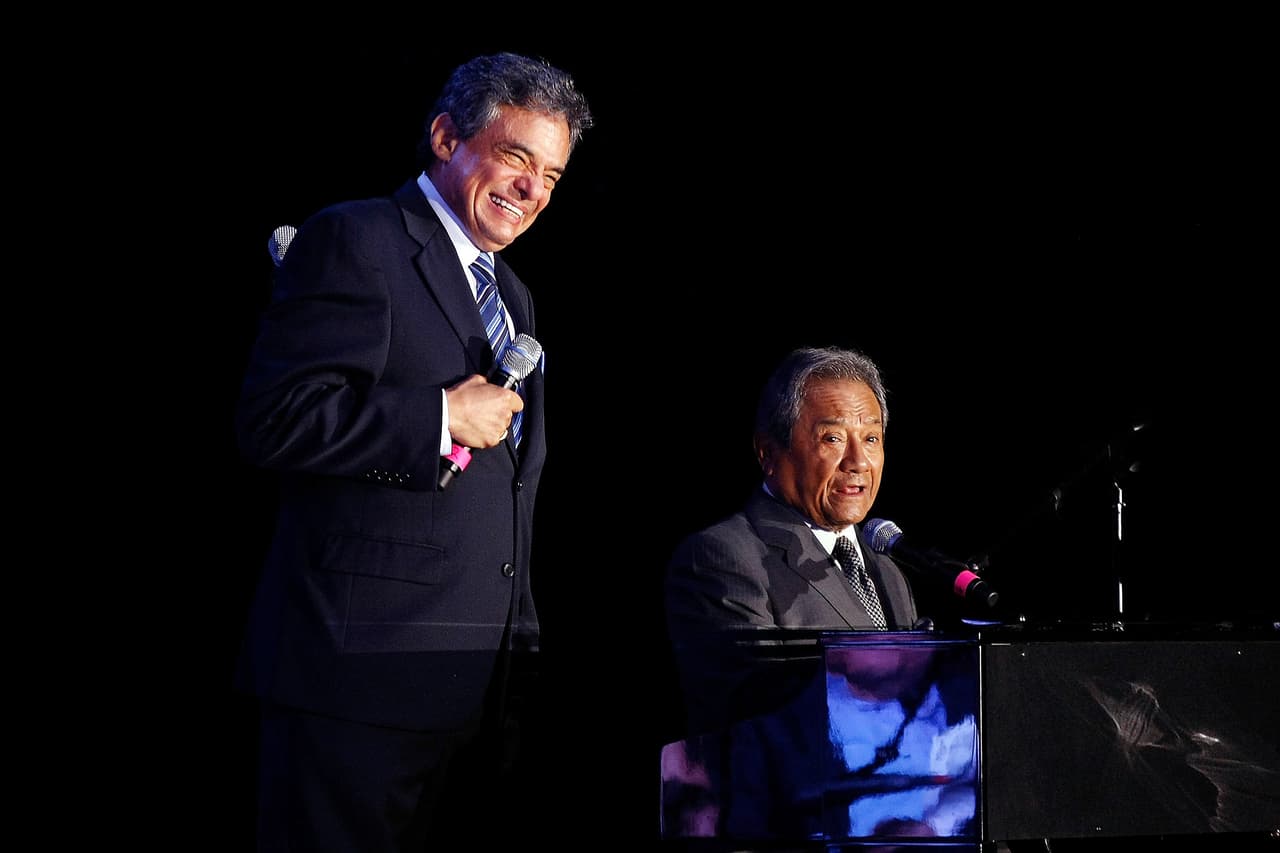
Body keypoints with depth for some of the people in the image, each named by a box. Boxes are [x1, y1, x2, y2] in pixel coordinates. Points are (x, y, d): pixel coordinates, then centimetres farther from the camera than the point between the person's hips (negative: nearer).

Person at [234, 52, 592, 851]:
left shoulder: (512, 297, 24)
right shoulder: (353, 241, -4)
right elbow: (275, 420, -16)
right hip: (364, 674, -8)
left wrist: (524, 660, 22)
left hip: (485, 686, 8)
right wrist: (444, 420, -15)